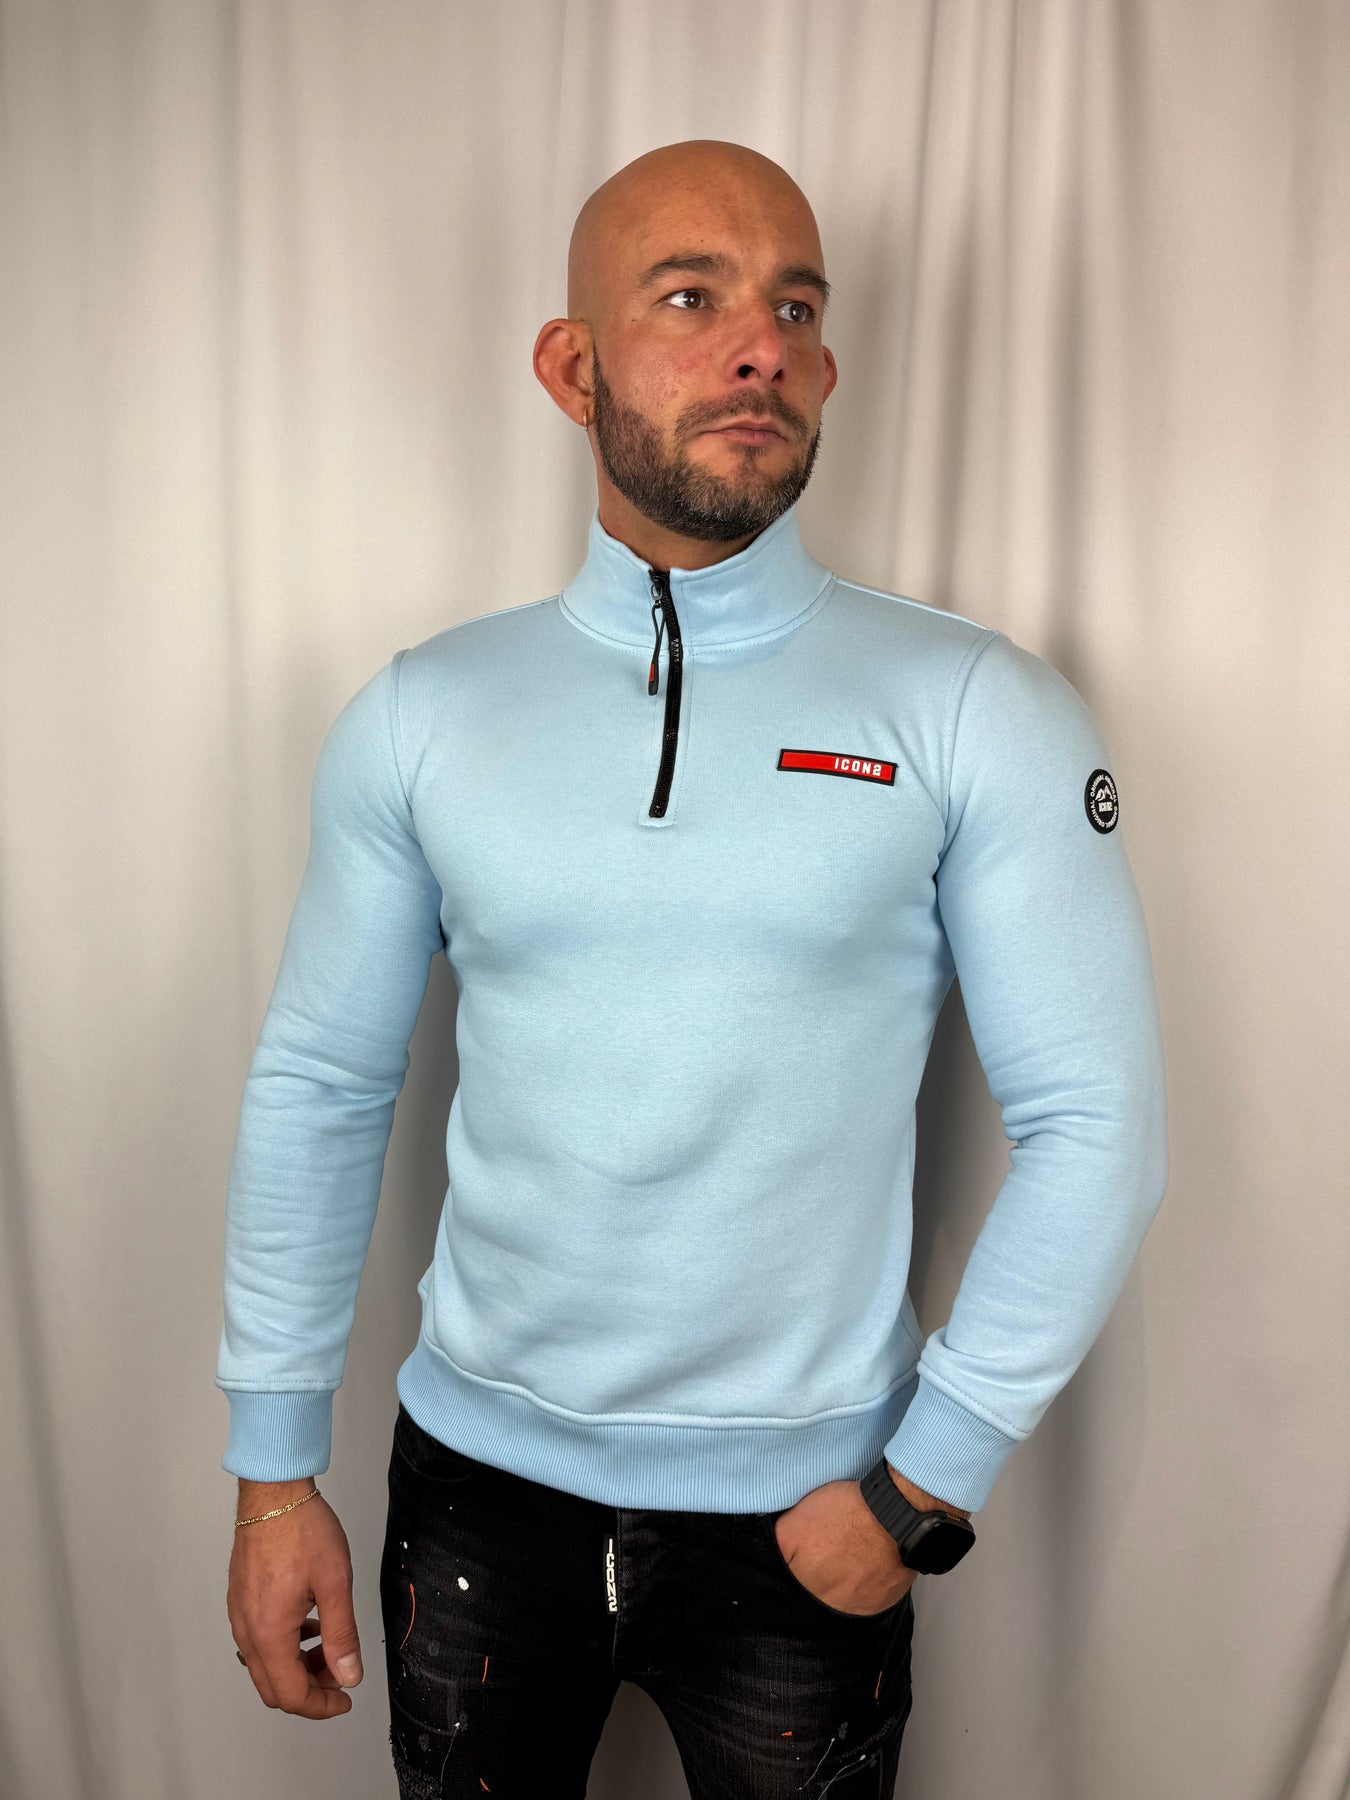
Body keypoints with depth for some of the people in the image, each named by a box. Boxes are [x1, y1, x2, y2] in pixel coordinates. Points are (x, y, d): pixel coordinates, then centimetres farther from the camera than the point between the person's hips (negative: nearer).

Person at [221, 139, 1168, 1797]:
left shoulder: (980, 714, -10)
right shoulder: (419, 718, -4)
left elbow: (1095, 1124, -9)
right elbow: (317, 1089, 1)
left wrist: (923, 1487, -8)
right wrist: (276, 1470, 3)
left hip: (803, 1521, -1)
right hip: (478, 1480, 2)